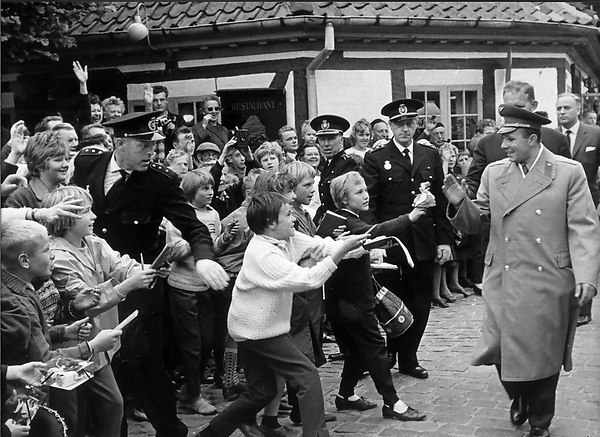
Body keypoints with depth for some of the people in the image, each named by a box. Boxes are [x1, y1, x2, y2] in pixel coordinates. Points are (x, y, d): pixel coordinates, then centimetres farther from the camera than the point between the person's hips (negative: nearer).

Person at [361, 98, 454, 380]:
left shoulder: (431, 156, 10)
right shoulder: (375, 159, -1)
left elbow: (441, 200, 10)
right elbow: (368, 205, -7)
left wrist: (444, 239, 5)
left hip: (424, 244, 3)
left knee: (420, 305, 8)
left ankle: (408, 359, 21)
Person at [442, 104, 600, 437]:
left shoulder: (569, 173, -4)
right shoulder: (494, 173, 6)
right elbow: (474, 222, 9)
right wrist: (459, 203, -13)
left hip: (549, 284, -2)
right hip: (503, 282, 3)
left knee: (543, 356, 7)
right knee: (503, 349, 1)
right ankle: (519, 399, 34)